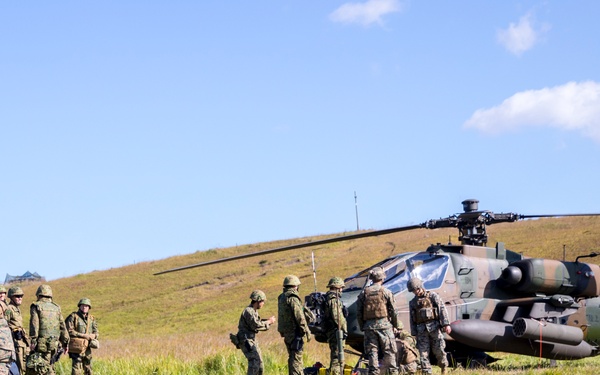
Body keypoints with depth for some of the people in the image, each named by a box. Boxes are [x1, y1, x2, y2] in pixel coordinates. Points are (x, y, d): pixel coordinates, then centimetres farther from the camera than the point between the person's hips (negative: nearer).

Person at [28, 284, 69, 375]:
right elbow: (62, 327, 13)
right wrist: (65, 343, 17)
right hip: (54, 343, 5)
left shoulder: (36, 306, 1)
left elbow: (34, 325, -9)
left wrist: (33, 341, -11)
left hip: (41, 343, -5)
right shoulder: (56, 308, 14)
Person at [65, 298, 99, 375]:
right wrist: (83, 335, -15)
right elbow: (70, 331, -12)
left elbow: (95, 333, 12)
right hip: (77, 348, -6)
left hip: (87, 348, 6)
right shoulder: (73, 317, -5)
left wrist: (93, 336, -12)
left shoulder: (91, 319, 12)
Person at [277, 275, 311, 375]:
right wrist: (307, 331, -13)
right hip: (295, 332, -9)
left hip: (286, 332, 9)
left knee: (292, 357, 16)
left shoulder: (281, 298, 14)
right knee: (296, 357, -9)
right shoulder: (293, 298, -15)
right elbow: (299, 317, -18)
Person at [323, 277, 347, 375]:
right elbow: (337, 316, -22)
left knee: (335, 355, 18)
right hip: (336, 330, -10)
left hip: (329, 330, 10)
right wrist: (344, 329, -17)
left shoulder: (327, 298, 18)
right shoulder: (334, 299, -14)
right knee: (337, 356, -10)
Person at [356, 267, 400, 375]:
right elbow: (393, 311, 0)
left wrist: (362, 327, 15)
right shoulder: (386, 292, -1)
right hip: (384, 325, -2)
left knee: (372, 353, 4)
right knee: (389, 352, 3)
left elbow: (359, 313, 8)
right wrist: (396, 326, 9)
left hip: (369, 326, 2)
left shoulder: (363, 293, 7)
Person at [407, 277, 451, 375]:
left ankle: (443, 366, 22)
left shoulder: (433, 296, 5)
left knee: (438, 350, -2)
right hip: (421, 329, 3)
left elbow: (442, 309, -4)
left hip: (434, 327, -3)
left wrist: (446, 324, -15)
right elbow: (412, 320, 16)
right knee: (423, 352, -4)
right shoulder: (413, 303, 16)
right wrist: (414, 334, 10)